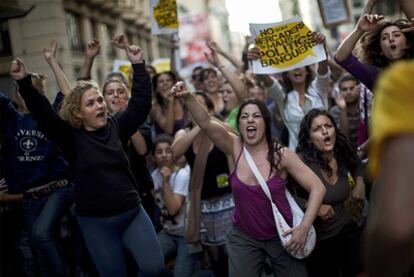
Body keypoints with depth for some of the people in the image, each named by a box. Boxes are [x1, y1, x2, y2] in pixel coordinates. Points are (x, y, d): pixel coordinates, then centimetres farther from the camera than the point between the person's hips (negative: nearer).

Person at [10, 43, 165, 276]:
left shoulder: (116, 126, 2)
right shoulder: (71, 137, -5)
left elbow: (141, 103, 0)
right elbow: (42, 112, -16)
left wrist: (139, 65, -7)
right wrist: (25, 83, -29)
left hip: (132, 213, 2)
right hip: (96, 221, -2)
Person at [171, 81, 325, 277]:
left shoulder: (281, 155, -11)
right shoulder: (234, 148, -7)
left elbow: (317, 188, -11)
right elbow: (206, 123, -24)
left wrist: (304, 228, -17)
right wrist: (188, 98, -40)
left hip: (281, 236, -1)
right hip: (244, 237, 1)